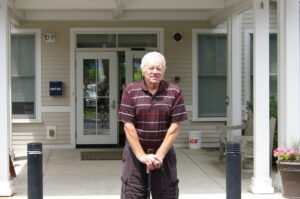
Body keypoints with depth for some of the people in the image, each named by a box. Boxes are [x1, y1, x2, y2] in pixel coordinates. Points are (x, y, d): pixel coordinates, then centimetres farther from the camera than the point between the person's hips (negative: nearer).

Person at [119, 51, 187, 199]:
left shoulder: (174, 92, 0)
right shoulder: (130, 91, -2)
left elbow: (175, 127, -4)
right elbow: (128, 126, -6)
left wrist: (159, 155, -11)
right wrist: (142, 156, -13)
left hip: (164, 153, 1)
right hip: (135, 153, -1)